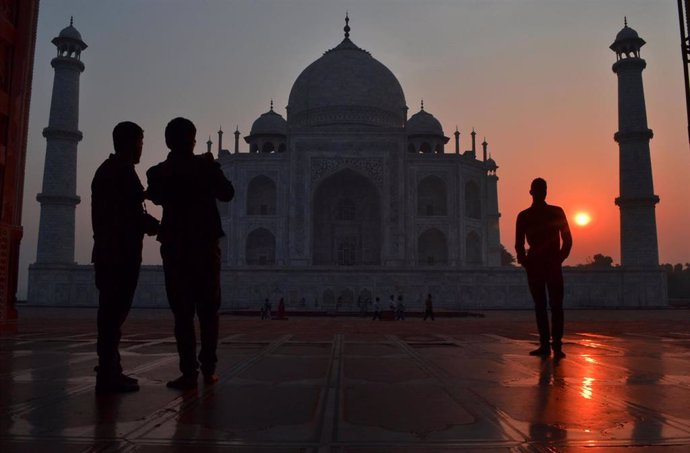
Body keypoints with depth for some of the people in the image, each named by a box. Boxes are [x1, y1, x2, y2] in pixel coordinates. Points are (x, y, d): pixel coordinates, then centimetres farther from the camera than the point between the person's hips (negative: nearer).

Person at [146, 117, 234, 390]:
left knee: (182, 312, 2)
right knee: (208, 309, 10)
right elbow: (227, 194, 7)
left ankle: (189, 373, -2)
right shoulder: (205, 165, -6)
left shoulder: (158, 173, -3)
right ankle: (208, 369, 10)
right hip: (205, 244, 0)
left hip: (174, 247, 0)